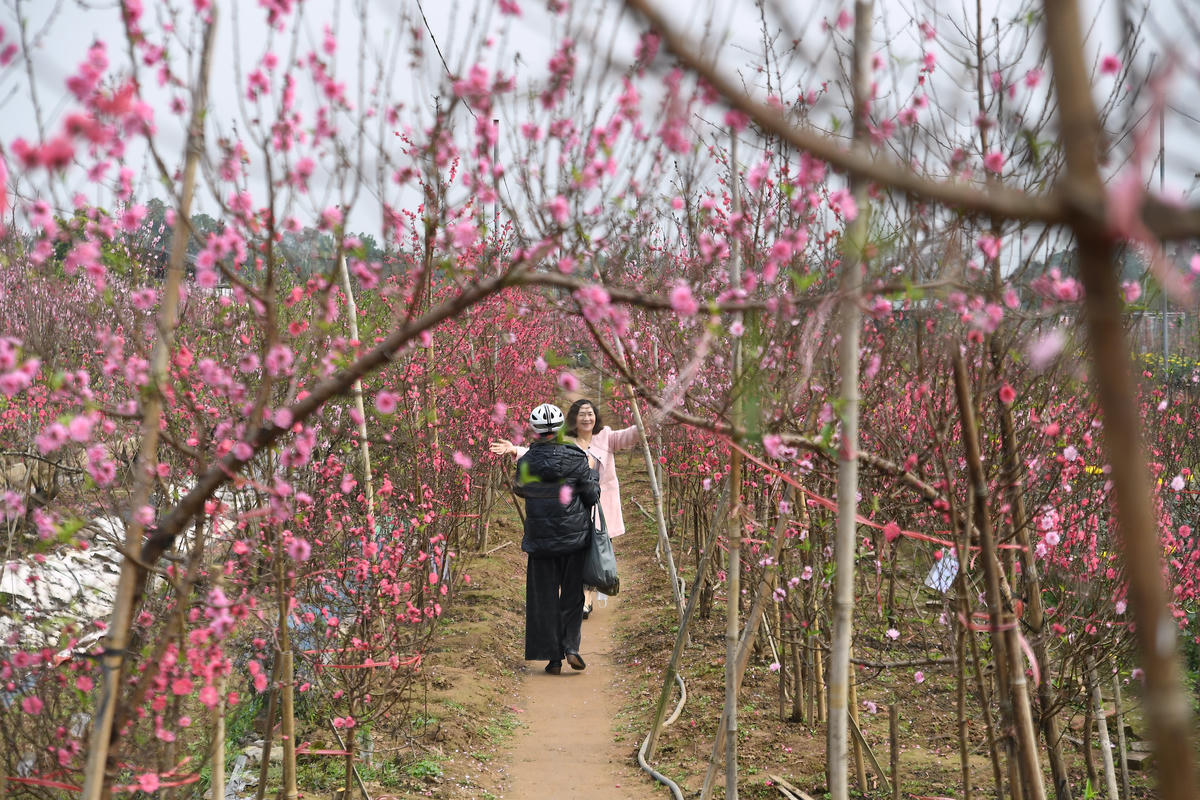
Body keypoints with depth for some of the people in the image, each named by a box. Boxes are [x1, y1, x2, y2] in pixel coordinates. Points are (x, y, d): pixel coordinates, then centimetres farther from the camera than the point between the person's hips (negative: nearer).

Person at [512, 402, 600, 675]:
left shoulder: (526, 462, -6)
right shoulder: (576, 459, -10)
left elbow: (519, 489, 13)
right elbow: (593, 496, -4)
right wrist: (593, 476, 15)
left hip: (540, 540, 1)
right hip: (574, 537, -1)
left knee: (544, 598, 9)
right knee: (572, 594, 13)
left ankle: (553, 656, 8)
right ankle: (570, 647, 1)